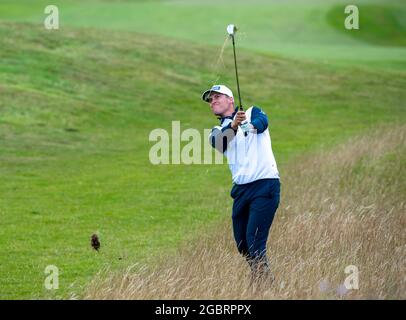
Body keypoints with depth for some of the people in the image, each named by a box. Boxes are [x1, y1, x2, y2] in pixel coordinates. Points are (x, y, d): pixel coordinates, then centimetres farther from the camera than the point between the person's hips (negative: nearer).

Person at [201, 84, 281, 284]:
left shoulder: (252, 112, 5)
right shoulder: (218, 131, 15)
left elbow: (262, 121, -20)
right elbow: (218, 141, -10)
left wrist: (252, 125, -45)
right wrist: (233, 126, -32)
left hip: (264, 185, -6)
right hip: (241, 189, 6)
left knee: (254, 242, -16)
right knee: (242, 245, 9)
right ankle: (265, 282, 26)